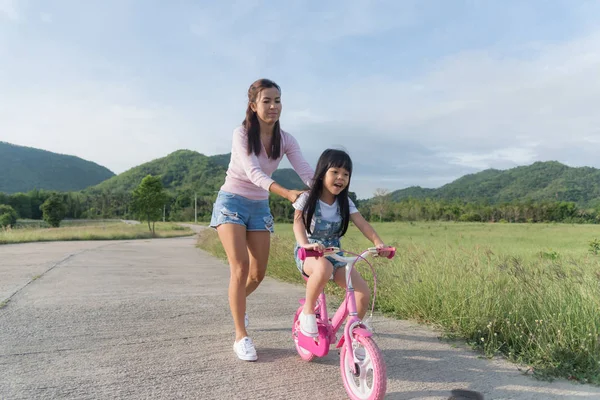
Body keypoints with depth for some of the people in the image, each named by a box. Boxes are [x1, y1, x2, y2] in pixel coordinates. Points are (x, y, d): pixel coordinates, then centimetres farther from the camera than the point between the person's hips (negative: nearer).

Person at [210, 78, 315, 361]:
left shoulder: (285, 140, -4)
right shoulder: (241, 134, -16)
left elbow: (306, 172, -15)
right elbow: (253, 173, -31)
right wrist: (287, 193, -46)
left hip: (260, 207, 4)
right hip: (232, 202, -4)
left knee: (258, 273, 6)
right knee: (241, 266, -17)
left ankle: (236, 303, 40)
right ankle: (241, 337, -5)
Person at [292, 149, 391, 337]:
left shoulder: (345, 203, 1)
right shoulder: (307, 198, -9)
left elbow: (362, 224, -10)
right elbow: (298, 223, -24)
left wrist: (378, 242, -30)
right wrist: (305, 244, -46)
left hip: (334, 254, 4)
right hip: (308, 254, -4)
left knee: (363, 292, -15)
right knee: (324, 268, -42)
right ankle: (308, 311, -16)